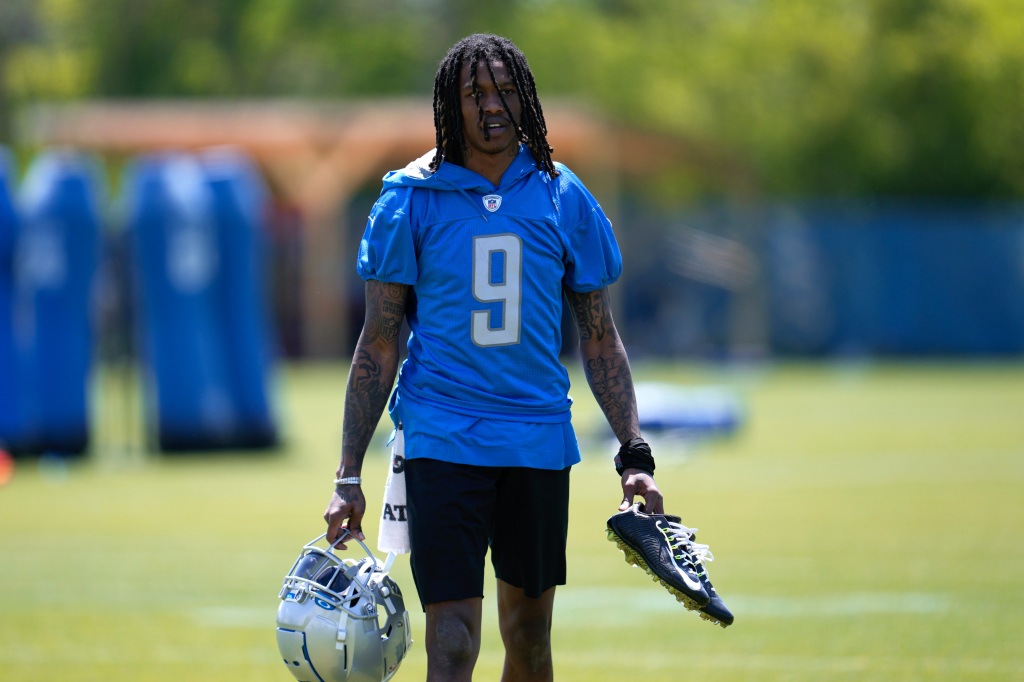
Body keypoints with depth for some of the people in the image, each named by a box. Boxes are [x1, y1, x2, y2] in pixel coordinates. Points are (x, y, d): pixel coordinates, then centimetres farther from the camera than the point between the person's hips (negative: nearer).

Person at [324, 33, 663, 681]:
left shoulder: (564, 198, 6)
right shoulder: (411, 201, -1)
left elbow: (600, 337, 11)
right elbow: (379, 343, 1)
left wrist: (635, 455, 3)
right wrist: (349, 476, -3)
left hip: (539, 444, 3)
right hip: (442, 443, -3)